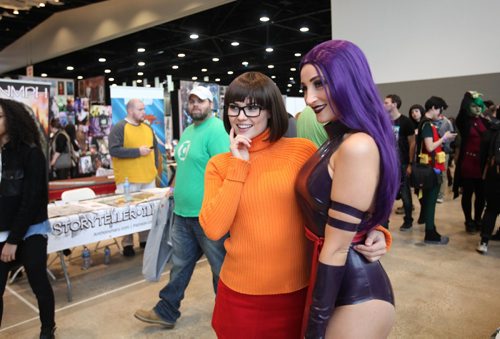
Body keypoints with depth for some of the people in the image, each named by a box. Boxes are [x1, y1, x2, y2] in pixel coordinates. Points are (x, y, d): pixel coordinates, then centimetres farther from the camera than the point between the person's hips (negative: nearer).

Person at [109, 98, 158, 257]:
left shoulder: (148, 128, 14)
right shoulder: (119, 128, -7)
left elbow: (155, 147, 22)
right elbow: (114, 150, -17)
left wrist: (154, 167, 13)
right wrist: (138, 151, -19)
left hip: (149, 178, 6)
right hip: (128, 179, -6)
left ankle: (145, 239, 23)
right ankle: (127, 244, 13)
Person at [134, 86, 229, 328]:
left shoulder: (215, 129, -15)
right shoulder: (188, 130, 14)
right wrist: (177, 189, 22)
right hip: (183, 211, 8)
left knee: (220, 266, 10)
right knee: (180, 265, 18)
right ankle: (166, 312, 31)